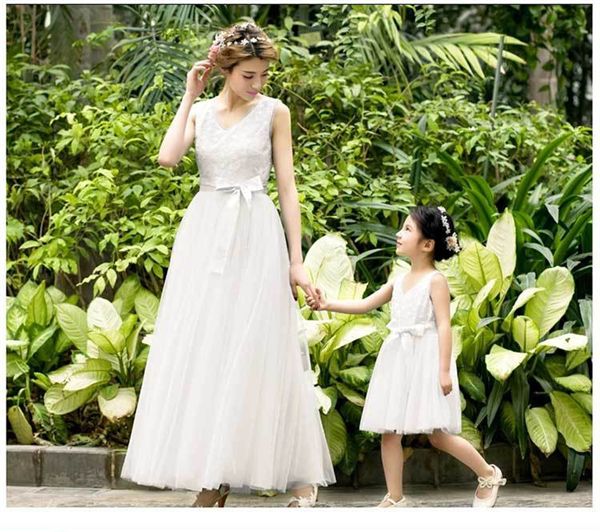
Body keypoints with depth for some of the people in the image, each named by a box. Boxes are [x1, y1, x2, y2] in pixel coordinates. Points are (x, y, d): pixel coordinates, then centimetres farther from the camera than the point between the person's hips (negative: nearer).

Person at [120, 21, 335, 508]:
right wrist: (190, 96, -5)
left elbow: (287, 186, 1)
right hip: (205, 233, 3)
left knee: (256, 353, -6)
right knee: (202, 351, 0)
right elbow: (168, 157, -10)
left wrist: (296, 260, -4)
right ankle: (211, 473, 6)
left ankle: (301, 474, 2)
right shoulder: (200, 112, 8)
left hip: (256, 235, -3)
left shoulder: (274, 112, 2)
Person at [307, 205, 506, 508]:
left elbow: (444, 326, -13)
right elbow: (364, 305, 16)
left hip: (427, 360, -7)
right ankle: (395, 498, 9)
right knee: (389, 431, 3)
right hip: (398, 361, 7)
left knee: (438, 435, -6)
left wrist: (445, 370, -19)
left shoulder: (435, 281, -8)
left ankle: (488, 474, 13)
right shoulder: (399, 281, 13)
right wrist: (327, 305, 5)